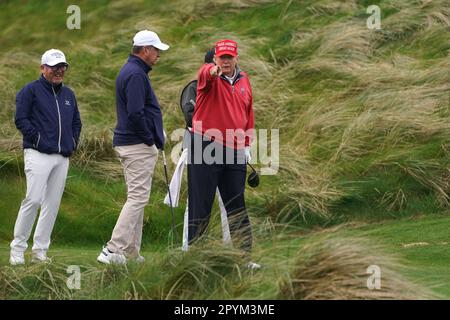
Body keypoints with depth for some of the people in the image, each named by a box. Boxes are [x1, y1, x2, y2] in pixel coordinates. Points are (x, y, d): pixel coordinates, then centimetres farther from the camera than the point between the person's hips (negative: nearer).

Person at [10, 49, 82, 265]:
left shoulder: (69, 94, 19)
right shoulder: (31, 91, 0)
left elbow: (76, 122, 28)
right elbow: (21, 119, -7)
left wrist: (73, 142, 12)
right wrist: (37, 139, -13)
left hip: (63, 157, 7)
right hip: (38, 155, -7)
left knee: (52, 204, 5)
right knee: (33, 200, -14)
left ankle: (40, 250, 10)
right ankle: (17, 249, -6)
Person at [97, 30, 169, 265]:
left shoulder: (129, 70, 18)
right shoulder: (136, 74, -15)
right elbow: (135, 113, -25)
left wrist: (152, 139, 15)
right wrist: (150, 139, -14)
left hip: (126, 143, 11)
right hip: (139, 146, -11)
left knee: (136, 198, 14)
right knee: (138, 197, -11)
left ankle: (131, 252, 16)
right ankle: (113, 250, -16)